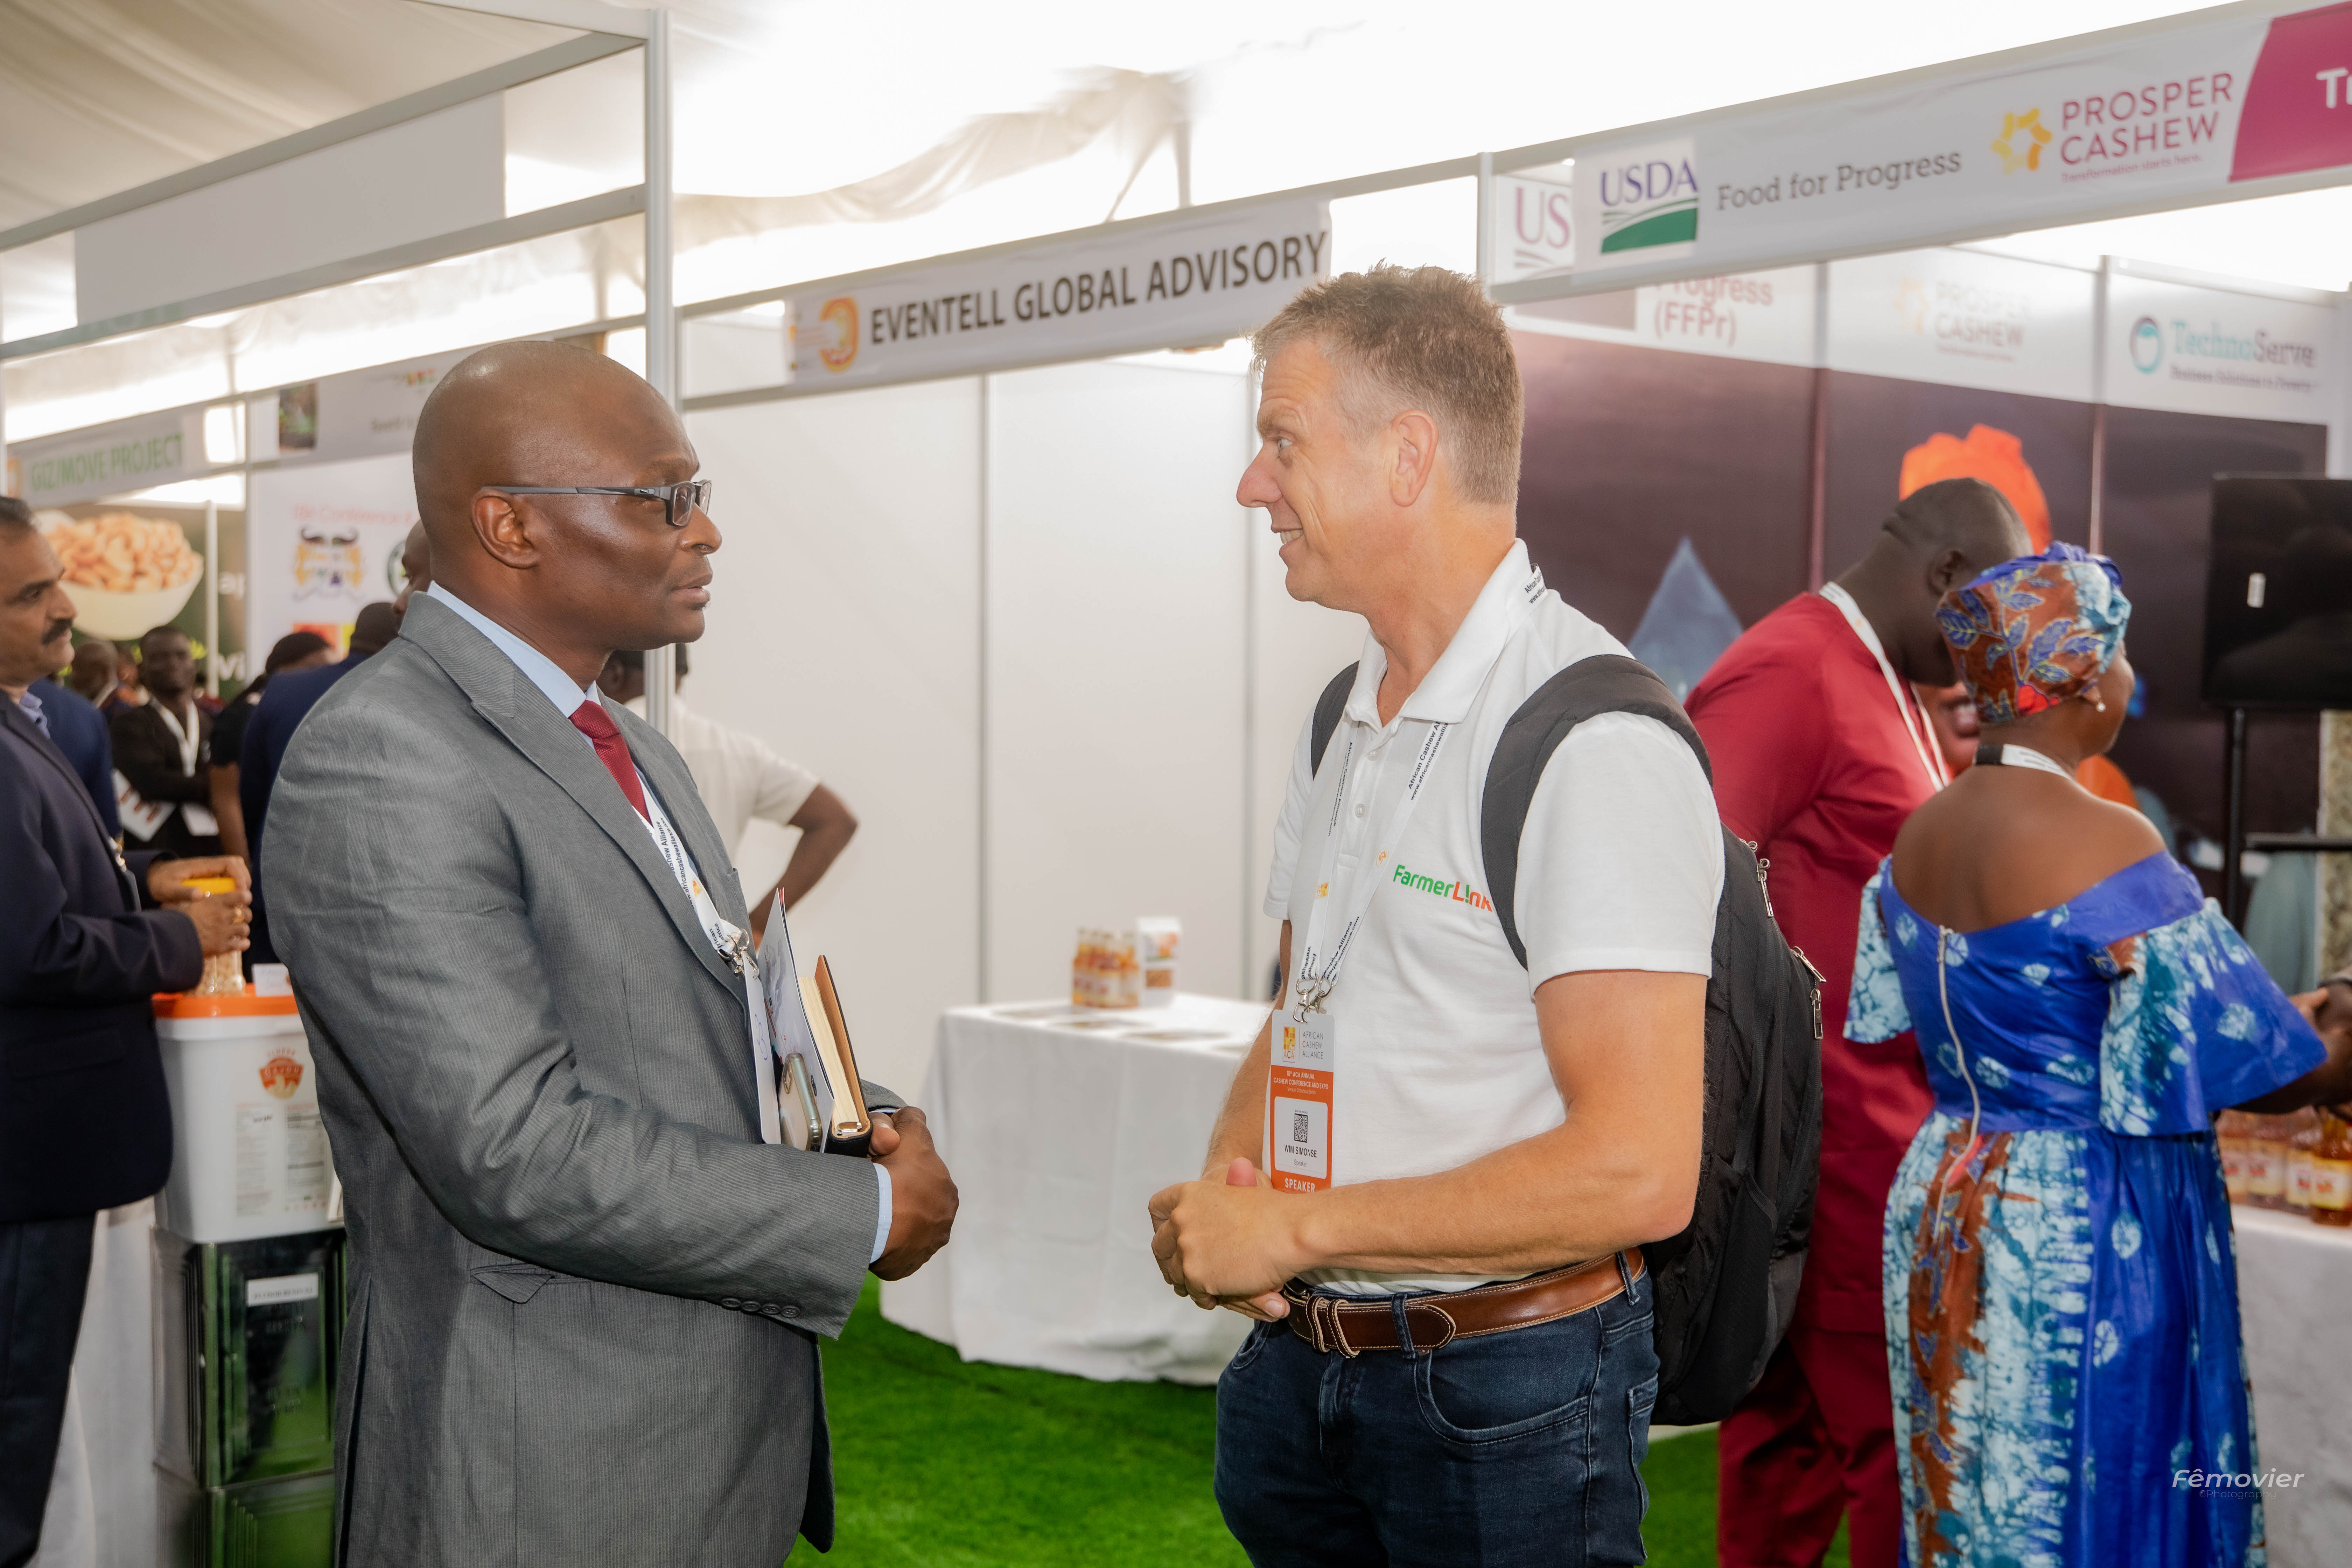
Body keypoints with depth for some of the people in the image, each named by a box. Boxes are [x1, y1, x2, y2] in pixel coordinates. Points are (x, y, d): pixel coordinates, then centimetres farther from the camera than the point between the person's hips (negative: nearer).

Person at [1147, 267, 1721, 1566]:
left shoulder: (1596, 743, -20)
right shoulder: (1342, 722, 7)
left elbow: (1636, 1171, -26)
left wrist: (1296, 1227, -18)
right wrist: (1227, 1179, -4)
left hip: (1505, 1395, -7)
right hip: (1297, 1357, 7)